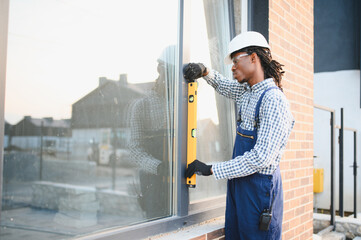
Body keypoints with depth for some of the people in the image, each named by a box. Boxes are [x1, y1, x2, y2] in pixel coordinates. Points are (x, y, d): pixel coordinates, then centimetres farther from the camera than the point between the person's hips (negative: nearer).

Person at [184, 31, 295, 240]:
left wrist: (212, 169, -18)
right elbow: (224, 86, 32)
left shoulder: (273, 99, -18)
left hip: (260, 185, -8)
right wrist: (205, 72, 10)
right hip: (239, 182, 8)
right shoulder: (246, 91, 9)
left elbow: (261, 158, -24)